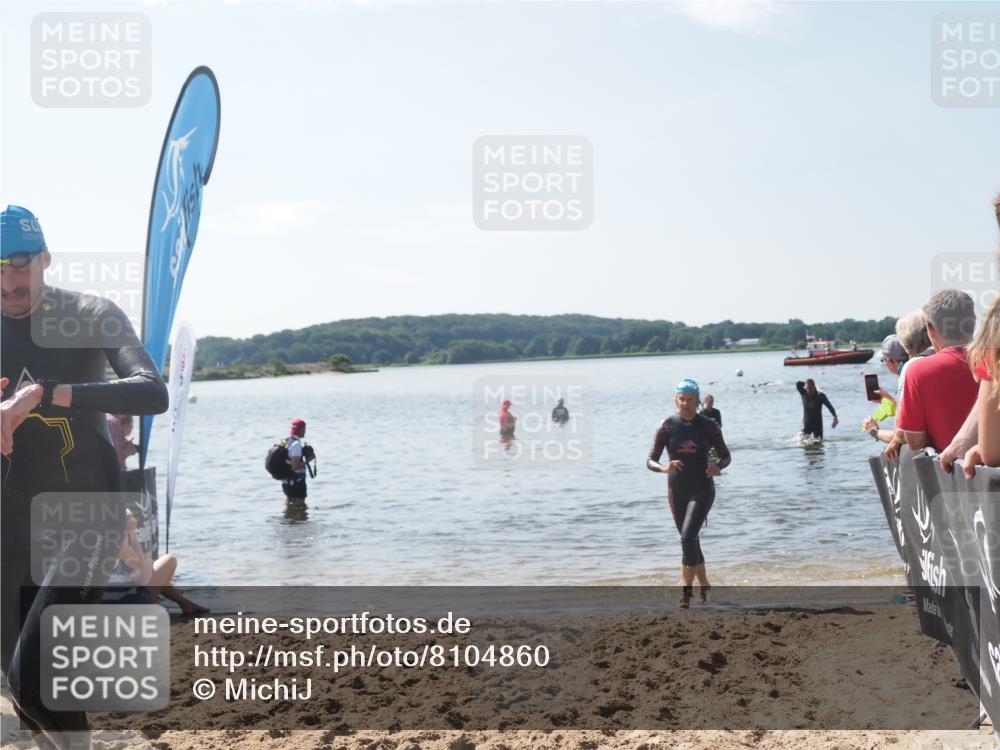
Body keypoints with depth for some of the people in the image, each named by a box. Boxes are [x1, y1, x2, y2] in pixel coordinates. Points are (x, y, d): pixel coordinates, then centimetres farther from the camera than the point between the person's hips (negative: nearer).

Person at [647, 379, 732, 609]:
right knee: (690, 541, 13)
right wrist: (663, 467, -29)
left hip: (702, 490, -3)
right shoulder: (667, 426, -4)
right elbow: (650, 461, -7)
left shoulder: (708, 426, -5)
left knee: (688, 537, -19)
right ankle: (704, 584, 32)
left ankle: (686, 588, -12)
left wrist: (718, 467, -19)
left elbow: (726, 456, 4)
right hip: (677, 492, 3)